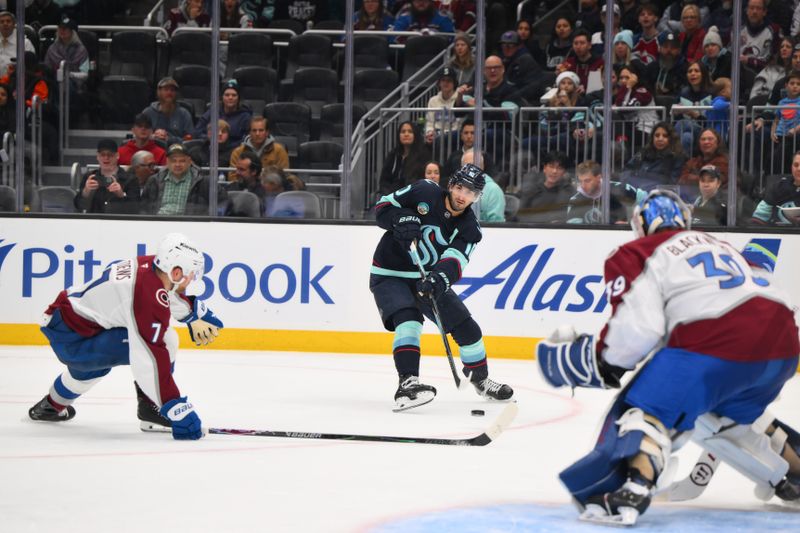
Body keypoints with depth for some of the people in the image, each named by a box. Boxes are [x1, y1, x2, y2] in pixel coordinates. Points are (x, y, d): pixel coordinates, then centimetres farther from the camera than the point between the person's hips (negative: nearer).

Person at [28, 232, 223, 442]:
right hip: (70, 338, -10)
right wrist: (178, 411, -31)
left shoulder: (148, 264, -1)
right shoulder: (150, 299, -28)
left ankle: (52, 405, 62)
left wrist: (196, 315, 37)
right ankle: (151, 408, -7)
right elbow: (151, 360, -31)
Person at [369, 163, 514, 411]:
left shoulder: (469, 227, -7)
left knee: (466, 327, 7)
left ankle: (480, 379, 31)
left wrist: (442, 277, -44)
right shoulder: (423, 193, -14)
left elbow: (455, 260, -22)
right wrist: (400, 219, -28)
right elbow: (383, 206, -7)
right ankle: (407, 384, -38)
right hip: (390, 275, -5)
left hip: (428, 279, 5)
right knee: (409, 321, -30)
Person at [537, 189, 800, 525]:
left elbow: (638, 326, -3)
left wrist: (600, 364, 11)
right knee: (732, 415, 31)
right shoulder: (721, 245, 33)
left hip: (718, 342, -7)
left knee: (648, 408, -2)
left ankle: (631, 492, -24)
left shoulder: (635, 255, 11)